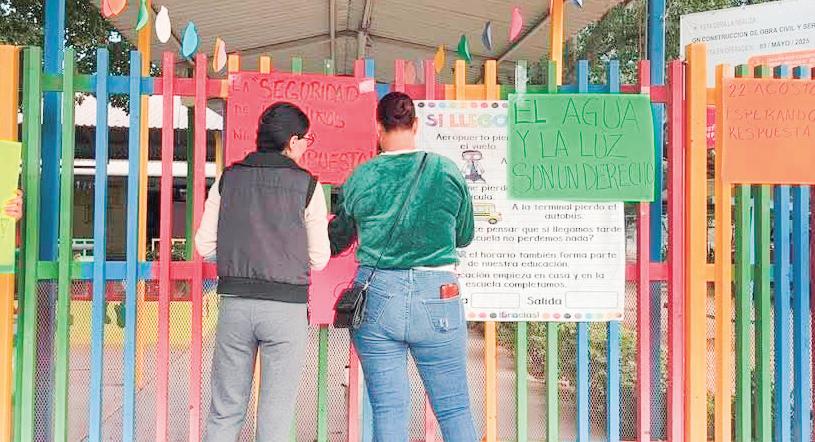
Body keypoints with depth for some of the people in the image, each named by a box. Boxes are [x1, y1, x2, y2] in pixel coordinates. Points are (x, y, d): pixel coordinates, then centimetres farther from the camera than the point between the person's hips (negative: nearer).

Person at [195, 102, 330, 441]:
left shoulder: (228, 178, 5)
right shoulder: (307, 185, -3)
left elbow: (205, 245, 5)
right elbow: (319, 259, -1)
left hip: (235, 303, 3)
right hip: (286, 306, -3)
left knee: (224, 413, 14)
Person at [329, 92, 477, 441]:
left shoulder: (360, 179, 0)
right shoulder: (448, 172, -1)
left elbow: (337, 240, 14)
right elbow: (464, 236, 11)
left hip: (376, 297, 1)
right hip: (437, 297, 0)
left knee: (388, 409, 9)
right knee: (454, 409, 9)